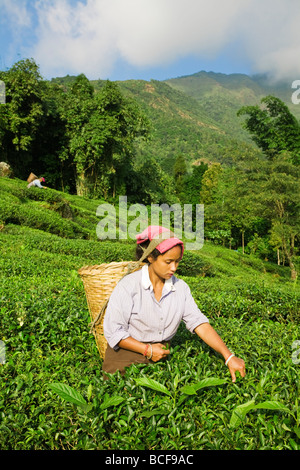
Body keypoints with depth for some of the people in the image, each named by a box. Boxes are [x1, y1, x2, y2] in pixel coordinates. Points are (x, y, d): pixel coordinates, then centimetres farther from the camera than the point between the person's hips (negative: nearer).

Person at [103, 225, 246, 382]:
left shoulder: (181, 287, -3)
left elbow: (199, 323, -8)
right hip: (126, 355, -3)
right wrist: (148, 349, -17)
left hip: (160, 356, 4)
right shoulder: (128, 285, -16)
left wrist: (229, 357, -16)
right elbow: (113, 331, -14)